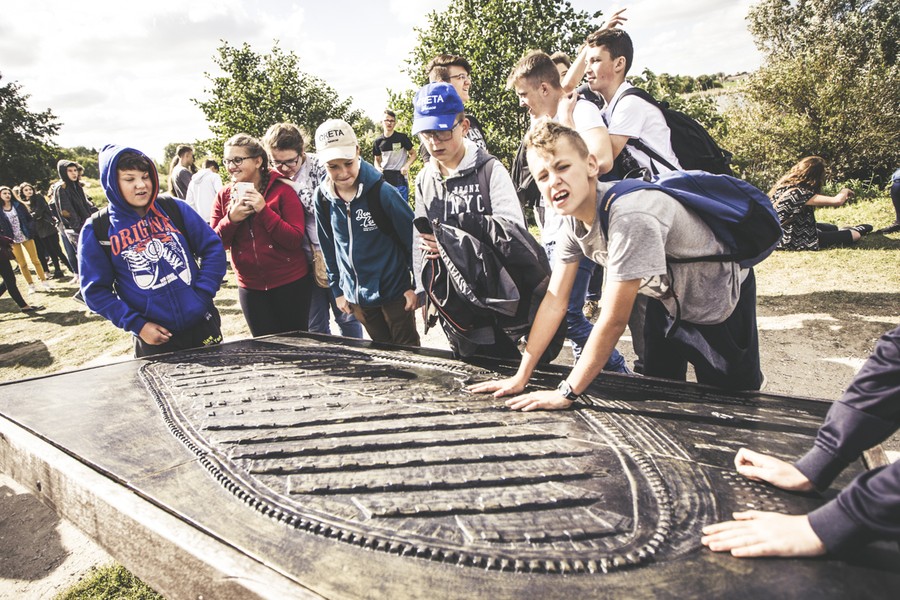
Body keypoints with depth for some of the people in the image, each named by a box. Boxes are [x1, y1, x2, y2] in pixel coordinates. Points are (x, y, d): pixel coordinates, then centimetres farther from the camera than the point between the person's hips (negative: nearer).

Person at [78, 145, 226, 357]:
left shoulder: (174, 209, 1)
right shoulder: (97, 230, -2)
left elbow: (213, 247, 4)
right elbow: (95, 290, 0)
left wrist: (203, 294, -6)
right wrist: (136, 324, -9)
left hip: (202, 323, 2)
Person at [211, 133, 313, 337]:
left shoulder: (282, 190, -9)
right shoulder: (224, 195, 4)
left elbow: (296, 240, -16)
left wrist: (264, 210, -23)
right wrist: (231, 218, -16)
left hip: (291, 284, -4)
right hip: (251, 288, 4)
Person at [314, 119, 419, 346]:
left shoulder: (382, 191, -18)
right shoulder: (323, 197, -4)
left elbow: (412, 237, -11)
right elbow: (328, 248, 8)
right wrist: (337, 289, 10)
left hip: (395, 291, -4)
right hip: (357, 297, 5)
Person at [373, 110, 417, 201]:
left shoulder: (402, 137, -3)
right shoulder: (378, 141, 6)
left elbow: (413, 154, 4)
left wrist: (407, 165, -14)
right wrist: (378, 168, -4)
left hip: (400, 177, -3)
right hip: (384, 177, 4)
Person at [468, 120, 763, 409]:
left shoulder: (630, 217, -40)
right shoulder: (574, 215, -15)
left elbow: (613, 321, -36)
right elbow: (555, 301, -10)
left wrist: (566, 393, -29)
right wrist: (520, 377, -11)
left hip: (720, 302, -6)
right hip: (668, 301, 7)